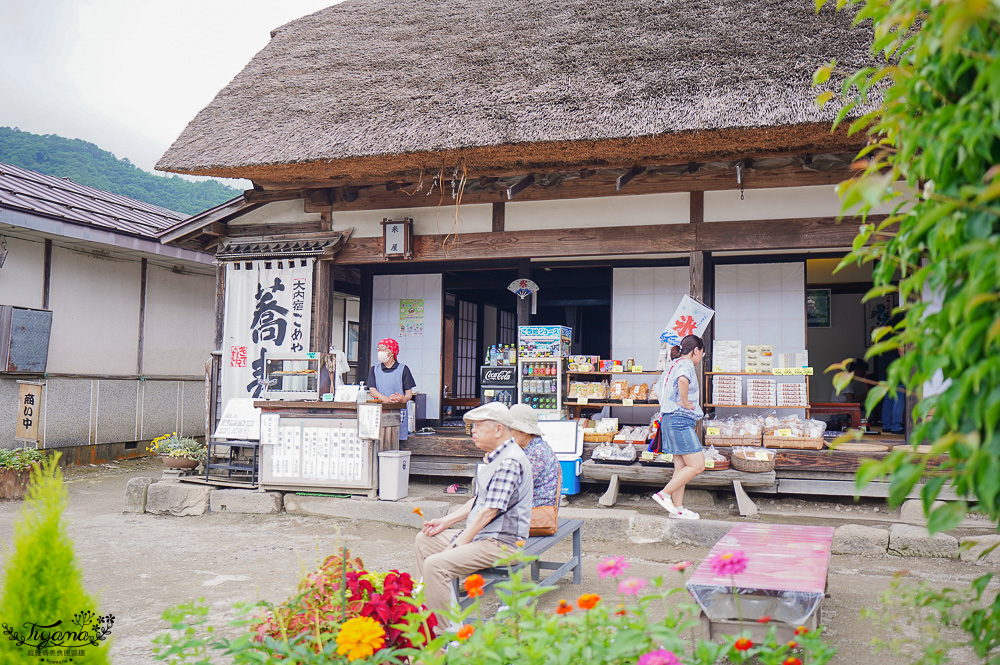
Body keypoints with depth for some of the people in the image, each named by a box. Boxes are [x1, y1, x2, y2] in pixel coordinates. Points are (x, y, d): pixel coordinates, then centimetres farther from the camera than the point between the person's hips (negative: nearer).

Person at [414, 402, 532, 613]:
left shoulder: (510, 462, -21)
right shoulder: (494, 458, 14)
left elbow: (488, 511, -24)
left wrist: (456, 546, -19)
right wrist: (445, 522, 12)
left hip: (501, 543, -11)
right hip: (481, 534, 11)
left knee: (435, 565, -26)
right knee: (424, 540, 19)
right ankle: (426, 603, 25)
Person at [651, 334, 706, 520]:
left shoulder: (672, 364, 18)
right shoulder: (686, 364, -11)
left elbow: (662, 391, 31)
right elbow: (683, 380, -34)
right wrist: (685, 402, -22)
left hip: (669, 419, 10)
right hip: (681, 420, -10)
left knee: (681, 467, 12)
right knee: (697, 465, -7)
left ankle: (677, 508, 15)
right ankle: (664, 494, -4)